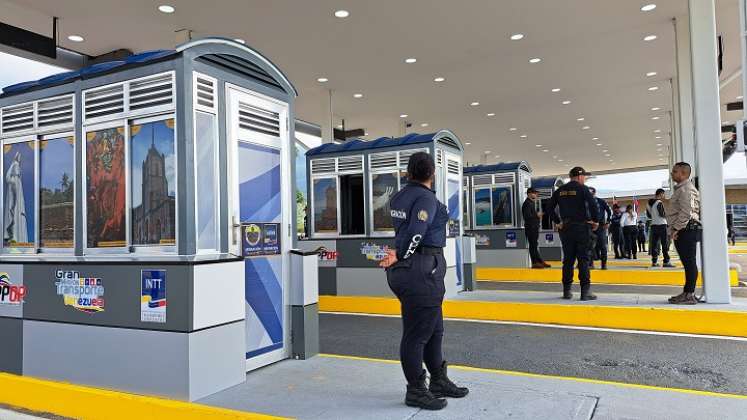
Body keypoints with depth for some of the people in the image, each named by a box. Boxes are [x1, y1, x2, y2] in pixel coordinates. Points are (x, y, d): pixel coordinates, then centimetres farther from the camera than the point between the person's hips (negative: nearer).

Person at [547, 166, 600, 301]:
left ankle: (567, 291, 13)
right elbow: (593, 204, -17)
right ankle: (585, 291, -3)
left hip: (565, 228, 5)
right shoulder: (582, 188, -6)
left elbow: (549, 208, 10)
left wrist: (558, 222, 14)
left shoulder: (560, 190, 9)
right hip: (582, 227, -4)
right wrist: (596, 220, -5)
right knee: (583, 259, -1)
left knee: (568, 259, 10)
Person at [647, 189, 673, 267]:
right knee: (665, 244, -4)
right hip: (661, 225, -8)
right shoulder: (659, 203, -12)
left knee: (654, 244, 7)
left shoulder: (650, 203, 12)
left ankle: (654, 261, 7)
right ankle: (666, 262, -6)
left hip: (653, 225, 8)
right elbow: (662, 214, -16)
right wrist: (666, 215, 3)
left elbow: (648, 214, 19)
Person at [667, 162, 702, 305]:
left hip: (686, 230, -11)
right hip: (684, 231, 11)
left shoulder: (685, 189, -11)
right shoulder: (681, 188, 22)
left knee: (689, 262, -8)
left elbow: (686, 212, -21)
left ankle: (689, 295, -6)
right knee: (688, 262, 12)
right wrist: (674, 230, 20)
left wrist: (676, 229, -18)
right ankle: (687, 293, 16)